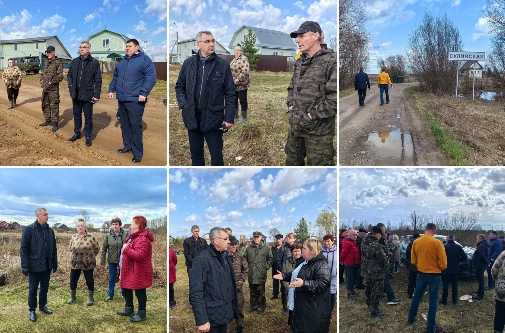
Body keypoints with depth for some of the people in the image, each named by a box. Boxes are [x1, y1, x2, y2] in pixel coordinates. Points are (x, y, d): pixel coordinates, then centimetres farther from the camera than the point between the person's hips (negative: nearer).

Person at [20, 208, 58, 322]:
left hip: (47, 266, 5)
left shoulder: (50, 230, 5)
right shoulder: (29, 229, -10)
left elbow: (54, 249, 11)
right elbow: (23, 249, -11)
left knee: (45, 288, 16)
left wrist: (55, 264, 11)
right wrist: (25, 266, -15)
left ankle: (43, 306, 33)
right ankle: (32, 310, 21)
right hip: (34, 265, -4)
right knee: (33, 290, 7)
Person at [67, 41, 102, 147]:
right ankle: (77, 133, 31)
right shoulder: (75, 61, 7)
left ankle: (88, 136, 17)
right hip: (76, 94, 4)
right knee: (76, 115, 16)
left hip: (88, 94, -4)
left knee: (88, 117, 5)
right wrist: (70, 85, -1)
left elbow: (98, 80, -6)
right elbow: (69, 75, 17)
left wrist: (97, 95, -11)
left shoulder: (94, 62, -5)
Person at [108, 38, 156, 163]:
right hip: (122, 99, 7)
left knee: (135, 125, -7)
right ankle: (128, 146, 27)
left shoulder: (144, 59, -5)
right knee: (124, 124, 13)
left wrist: (143, 93, -20)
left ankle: (137, 152, 0)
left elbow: (151, 77, -13)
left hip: (135, 100, -7)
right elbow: (115, 77, 26)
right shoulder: (122, 61, 18)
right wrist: (111, 89, 16)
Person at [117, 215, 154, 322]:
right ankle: (129, 309, 38)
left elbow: (140, 255, -33)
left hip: (138, 271, -11)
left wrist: (126, 249, -25)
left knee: (139, 292, 3)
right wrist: (126, 248, 6)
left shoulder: (142, 239, -24)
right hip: (129, 270, 11)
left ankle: (141, 314, 16)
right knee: (126, 290, 22)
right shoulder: (133, 236, 11)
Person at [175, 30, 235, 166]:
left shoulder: (222, 64, -2)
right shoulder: (189, 63, 5)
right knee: (196, 155, 14)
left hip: (214, 117, -2)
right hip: (192, 117, 3)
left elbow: (230, 93, -2)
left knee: (217, 157, 5)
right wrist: (183, 104, -1)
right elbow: (180, 86, 15)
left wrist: (229, 118, -7)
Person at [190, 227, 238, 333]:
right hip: (212, 318, -7)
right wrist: (202, 320, -23)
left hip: (225, 314, 7)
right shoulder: (202, 260, -16)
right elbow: (196, 292, -20)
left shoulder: (226, 257, 10)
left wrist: (234, 309, 11)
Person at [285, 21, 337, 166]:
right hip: (296, 125, 8)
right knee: (292, 161, 19)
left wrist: (312, 115, -19)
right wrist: (290, 105, 6)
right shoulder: (300, 63, 13)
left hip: (318, 128, -8)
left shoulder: (331, 61, -14)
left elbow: (336, 97, -22)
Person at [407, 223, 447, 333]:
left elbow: (413, 260, 4)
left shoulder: (416, 242, -4)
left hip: (421, 274, 4)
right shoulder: (437, 243, -17)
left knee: (417, 296, 18)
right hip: (434, 275, -4)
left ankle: (411, 319, 30)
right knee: (433, 300, 5)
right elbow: (443, 263, -12)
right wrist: (442, 268, 9)